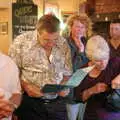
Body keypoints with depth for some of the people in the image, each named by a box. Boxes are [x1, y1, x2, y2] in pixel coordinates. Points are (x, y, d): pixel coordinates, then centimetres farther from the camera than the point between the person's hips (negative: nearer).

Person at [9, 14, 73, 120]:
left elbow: (67, 73, 9)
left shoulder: (64, 44, -1)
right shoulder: (21, 43, -11)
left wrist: (65, 87, -9)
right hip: (30, 103, -3)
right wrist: (25, 85, -20)